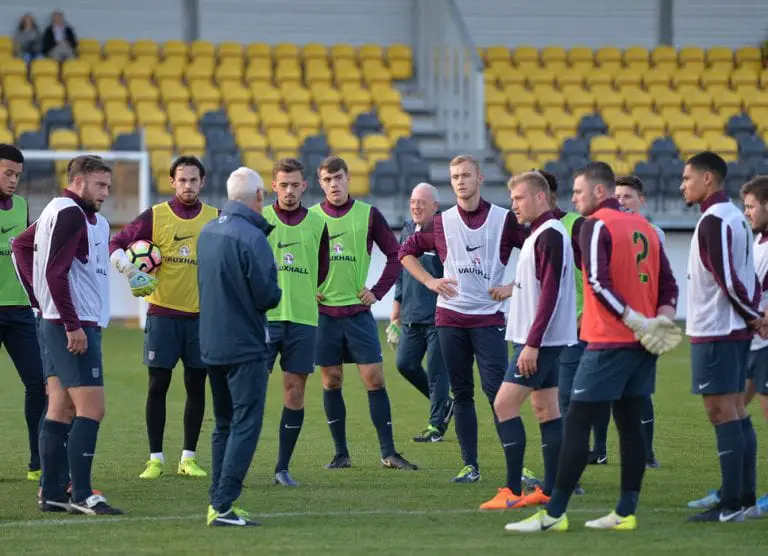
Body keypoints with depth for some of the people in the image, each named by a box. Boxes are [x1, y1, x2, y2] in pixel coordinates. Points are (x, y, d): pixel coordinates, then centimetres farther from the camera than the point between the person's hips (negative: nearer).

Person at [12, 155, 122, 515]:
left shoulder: (58, 212, 16)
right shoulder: (70, 214, -14)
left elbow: (21, 245, 28)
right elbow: (55, 272, -20)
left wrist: (42, 298, 20)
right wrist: (73, 325, -20)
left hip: (57, 322, 10)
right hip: (75, 324, -10)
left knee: (61, 410, 11)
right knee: (91, 409, -11)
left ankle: (52, 493, 13)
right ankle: (81, 496, -12)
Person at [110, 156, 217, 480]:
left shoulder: (215, 219, 5)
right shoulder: (155, 216, -1)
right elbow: (116, 245, -2)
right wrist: (129, 269, -19)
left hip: (201, 315, 2)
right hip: (162, 312, -2)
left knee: (196, 386, 4)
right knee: (158, 385, -1)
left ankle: (189, 458, 13)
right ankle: (155, 459, 6)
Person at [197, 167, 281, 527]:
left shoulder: (207, 232, 8)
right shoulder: (251, 238, -18)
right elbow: (267, 295, -17)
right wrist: (276, 293, 3)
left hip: (211, 344, 8)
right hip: (245, 345, -8)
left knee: (224, 425, 17)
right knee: (246, 425, -6)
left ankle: (218, 503, 17)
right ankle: (223, 505, -13)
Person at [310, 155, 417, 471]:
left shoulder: (368, 215, 1)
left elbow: (395, 255, 6)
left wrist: (378, 291, -1)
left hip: (358, 311, -1)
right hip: (323, 312, 1)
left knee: (374, 378, -5)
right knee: (331, 381, 3)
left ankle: (388, 452, 1)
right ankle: (341, 453, 10)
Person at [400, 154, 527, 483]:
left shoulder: (504, 220, -1)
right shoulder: (441, 223, 8)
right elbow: (407, 251, 19)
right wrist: (429, 281, 5)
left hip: (488, 317, -3)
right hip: (450, 317, 3)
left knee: (496, 389, -13)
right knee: (461, 393, 5)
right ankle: (470, 465, 10)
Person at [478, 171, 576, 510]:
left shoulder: (550, 235, -15)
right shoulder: (541, 234, 17)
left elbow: (550, 293, -21)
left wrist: (532, 343, -23)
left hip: (539, 340, -10)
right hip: (544, 341, 10)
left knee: (504, 405, -11)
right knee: (546, 409, 9)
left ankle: (513, 492, -11)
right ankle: (550, 491, 9)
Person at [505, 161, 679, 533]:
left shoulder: (596, 225, -9)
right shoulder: (643, 226, 15)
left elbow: (599, 282, -21)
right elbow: (668, 283, 13)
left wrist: (635, 320, -20)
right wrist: (662, 319, 0)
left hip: (608, 342, -8)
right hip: (642, 346, 8)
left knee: (577, 424, -5)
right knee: (629, 424, 9)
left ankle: (554, 514, -7)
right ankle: (626, 513, 8)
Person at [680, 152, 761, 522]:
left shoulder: (713, 222, -16)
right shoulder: (736, 218, 15)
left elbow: (727, 279, -20)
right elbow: (744, 277, 16)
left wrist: (752, 315, -8)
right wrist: (754, 314, 8)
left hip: (715, 332, -10)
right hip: (736, 330, 10)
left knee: (722, 412, -9)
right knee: (737, 413, 11)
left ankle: (730, 505, -11)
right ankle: (745, 498, 14)